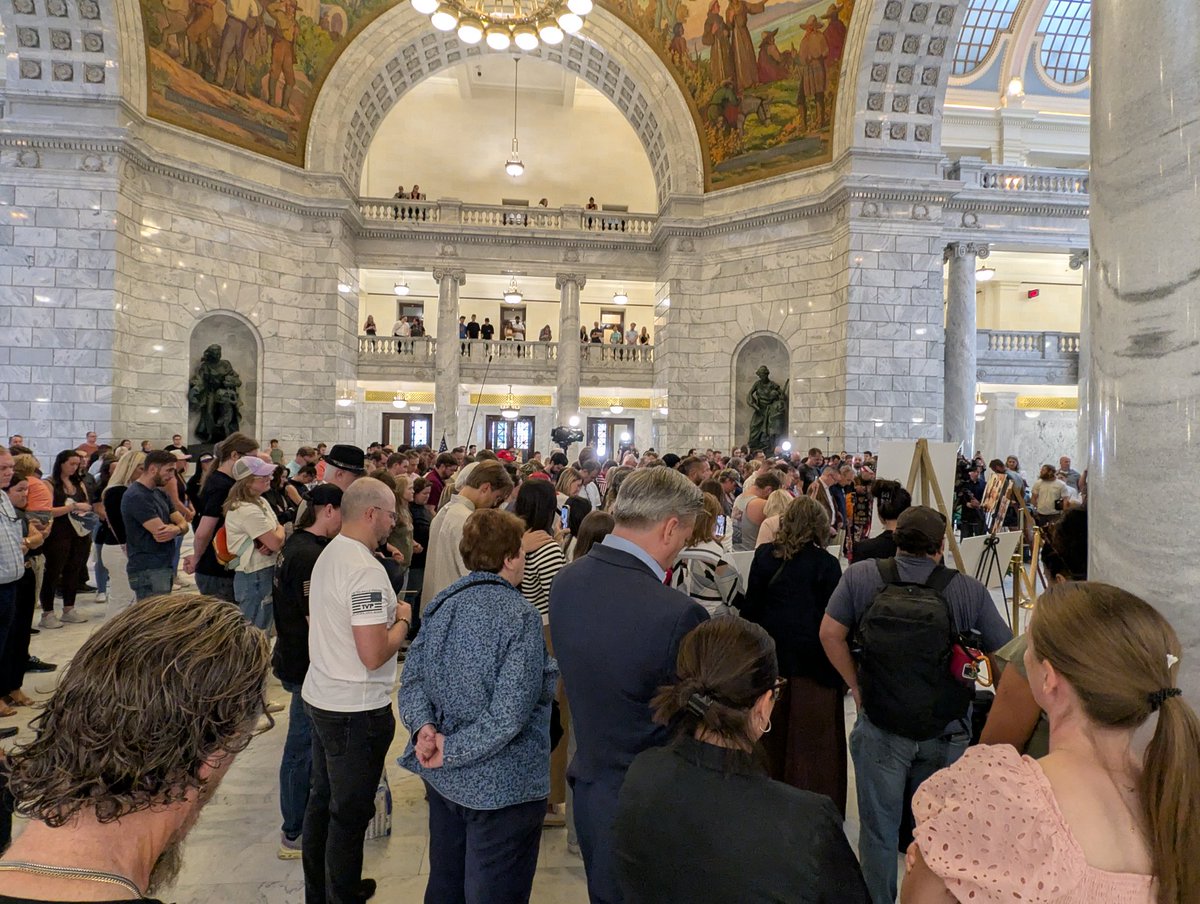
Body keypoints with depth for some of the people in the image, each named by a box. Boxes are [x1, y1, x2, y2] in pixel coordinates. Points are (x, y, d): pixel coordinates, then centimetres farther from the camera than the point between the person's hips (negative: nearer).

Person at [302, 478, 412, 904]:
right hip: (356, 709, -9)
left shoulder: (329, 553, 5)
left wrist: (387, 614, 11)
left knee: (323, 797, 22)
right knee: (350, 812, 8)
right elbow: (374, 654, -27)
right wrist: (403, 620, -11)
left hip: (320, 695, 9)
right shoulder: (366, 569, -24)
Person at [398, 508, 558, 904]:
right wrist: (451, 751, -17)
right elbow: (509, 714, -26)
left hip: (442, 777, 7)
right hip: (501, 786, -7)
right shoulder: (519, 616, -22)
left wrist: (423, 727, -15)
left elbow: (412, 679, -1)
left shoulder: (440, 604, -1)